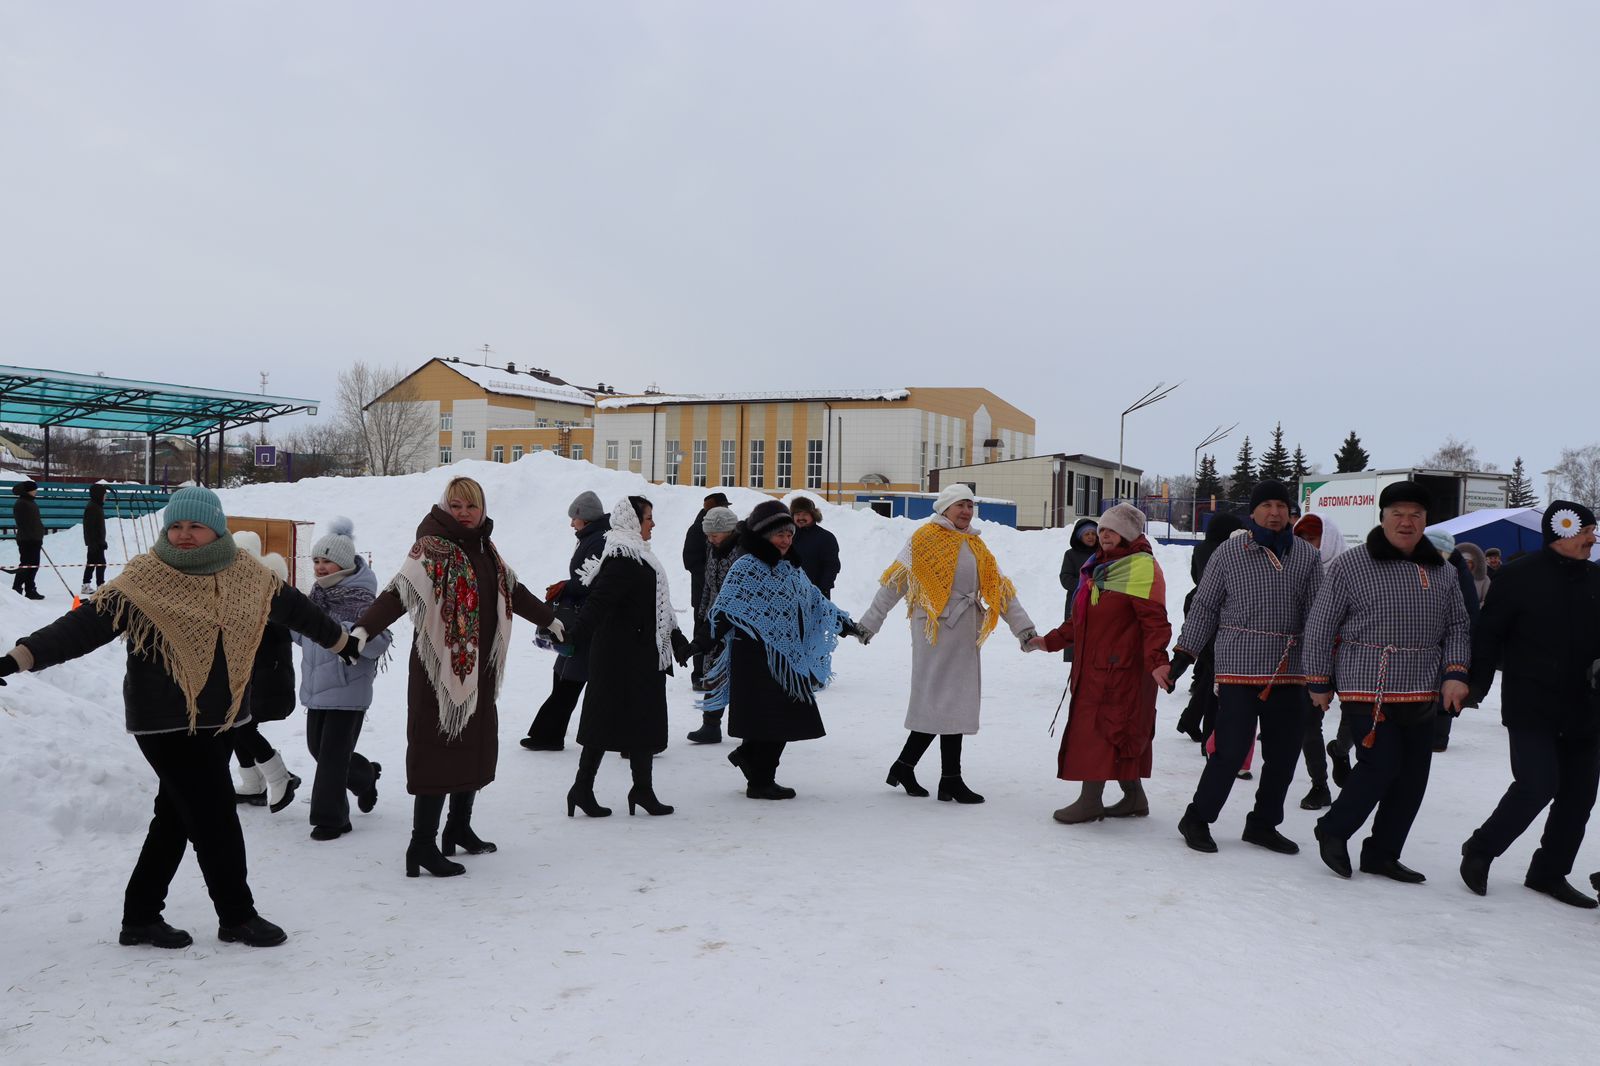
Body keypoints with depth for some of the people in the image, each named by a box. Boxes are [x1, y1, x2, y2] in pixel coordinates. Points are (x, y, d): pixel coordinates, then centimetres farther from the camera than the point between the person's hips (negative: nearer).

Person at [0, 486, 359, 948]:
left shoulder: (245, 574, 4)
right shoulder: (145, 578, -11)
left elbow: (292, 606, 18)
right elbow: (85, 624, -16)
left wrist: (342, 641, 30)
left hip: (220, 718, 6)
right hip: (166, 721, -6)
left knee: (177, 817, 14)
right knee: (215, 817, -3)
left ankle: (140, 917, 28)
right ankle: (237, 915, 13)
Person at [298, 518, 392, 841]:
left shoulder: (361, 598, -15)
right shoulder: (318, 594, 9)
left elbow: (380, 643, -22)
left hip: (348, 690, -8)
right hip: (316, 687, 8)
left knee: (332, 754, -4)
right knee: (318, 748, 19)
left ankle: (330, 819, 9)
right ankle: (365, 775, 42)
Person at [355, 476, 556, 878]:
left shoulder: (484, 547, 11)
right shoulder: (431, 548, -11)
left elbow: (515, 592, 25)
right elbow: (398, 591, -25)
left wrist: (551, 621, 35)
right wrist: (362, 629, -41)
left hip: (481, 669, 8)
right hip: (440, 668, -8)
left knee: (477, 747, 15)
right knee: (439, 752, -5)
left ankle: (460, 828, 31)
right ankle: (422, 846, 4)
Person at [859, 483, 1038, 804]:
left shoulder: (977, 546, 19)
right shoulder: (925, 537, -1)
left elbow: (1001, 589, 18)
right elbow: (892, 583, 0)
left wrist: (1024, 629, 11)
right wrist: (870, 622, -1)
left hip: (964, 633, 6)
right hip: (935, 629, -6)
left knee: (937, 702, 6)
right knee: (947, 700, -5)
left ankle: (904, 767, 16)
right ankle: (950, 779, 2)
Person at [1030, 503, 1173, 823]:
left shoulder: (1142, 567, -11)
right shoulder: (1099, 566, 18)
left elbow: (1154, 621, -21)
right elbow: (1081, 619, 25)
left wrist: (1156, 660, -32)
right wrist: (1052, 640, 21)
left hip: (1120, 668, -9)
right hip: (1093, 666, 9)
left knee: (1100, 730, -7)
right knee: (1120, 733, 14)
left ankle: (1091, 800, 1)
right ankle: (1133, 797, 25)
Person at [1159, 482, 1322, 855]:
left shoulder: (1307, 558, 7)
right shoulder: (1228, 553, 0)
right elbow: (1203, 608, 2)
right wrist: (1179, 659, -2)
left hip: (1288, 673, 4)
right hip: (1239, 670, -4)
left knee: (1284, 753, 9)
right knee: (1231, 751, -7)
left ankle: (1263, 824, 27)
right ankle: (1197, 819, 12)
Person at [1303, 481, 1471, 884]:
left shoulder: (1442, 572, 10)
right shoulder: (1350, 565, -5)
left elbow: (1457, 628, 17)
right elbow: (1320, 627, -1)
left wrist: (1456, 673, 2)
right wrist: (1319, 682, 0)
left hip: (1422, 696, 6)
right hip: (1367, 690, -5)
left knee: (1412, 778, 7)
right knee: (1382, 765, -11)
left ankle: (1381, 854, 21)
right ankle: (1332, 831, 13)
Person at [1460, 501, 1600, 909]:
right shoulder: (1520, 576, -7)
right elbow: (1488, 635, -6)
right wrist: (1475, 684, -10)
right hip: (1531, 708, -6)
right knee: (1538, 785, -14)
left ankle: (1550, 872, 24)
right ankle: (1480, 850, 7)